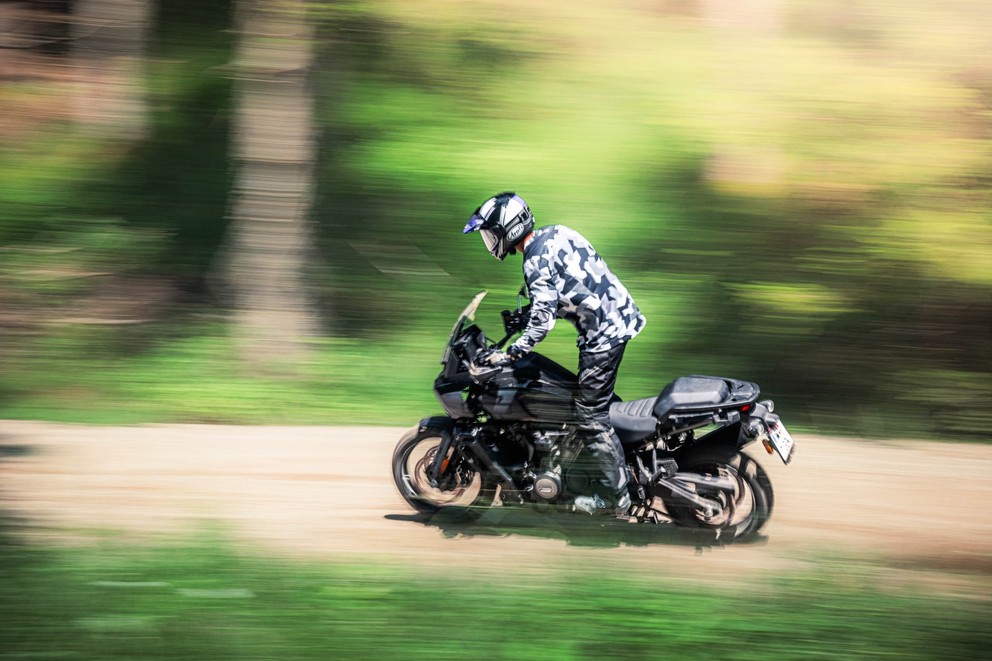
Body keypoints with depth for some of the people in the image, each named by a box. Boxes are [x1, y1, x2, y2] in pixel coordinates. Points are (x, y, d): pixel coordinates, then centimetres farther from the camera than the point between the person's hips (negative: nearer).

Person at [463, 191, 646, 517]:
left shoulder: (537, 262, -17)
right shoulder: (556, 233, 10)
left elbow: (542, 320, -22)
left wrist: (509, 355, -15)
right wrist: (525, 313, 28)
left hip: (602, 335, -10)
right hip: (621, 315, 10)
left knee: (590, 416, -4)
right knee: (597, 402, 23)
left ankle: (614, 495, 0)